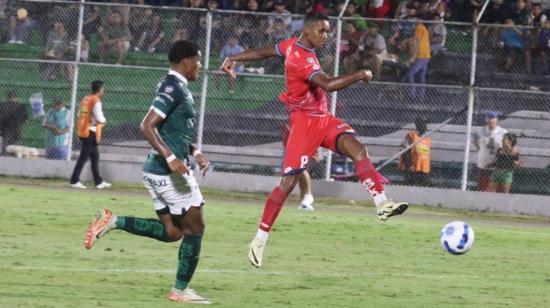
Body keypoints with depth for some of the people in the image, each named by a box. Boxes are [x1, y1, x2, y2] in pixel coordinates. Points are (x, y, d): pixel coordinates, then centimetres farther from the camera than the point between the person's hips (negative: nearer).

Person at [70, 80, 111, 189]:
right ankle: (74, 181, -6)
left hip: (82, 130, 9)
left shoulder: (86, 99, 11)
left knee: (95, 155, 16)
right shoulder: (96, 101, -14)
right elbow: (100, 118, -19)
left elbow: (80, 114, 16)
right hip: (90, 132, -9)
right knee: (84, 156, -5)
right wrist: (104, 120, 5)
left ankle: (98, 181, 23)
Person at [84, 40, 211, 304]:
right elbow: (147, 127, -23)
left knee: (171, 232, 10)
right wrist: (171, 158, -28)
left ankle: (113, 222, 1)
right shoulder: (173, 88, -15)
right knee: (194, 227, 1)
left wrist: (195, 153, 19)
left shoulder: (176, 87, 16)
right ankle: (181, 290, 7)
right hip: (169, 171, -10)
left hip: (157, 171, 10)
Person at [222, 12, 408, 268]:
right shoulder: (301, 59, -22)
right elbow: (328, 84, -34)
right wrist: (359, 76, -25)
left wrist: (233, 59, 31)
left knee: (357, 148, -16)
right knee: (288, 181, -9)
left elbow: (262, 52, 20)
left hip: (323, 119, 9)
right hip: (305, 122, -9)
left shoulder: (293, 45, 8)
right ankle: (260, 239, 0)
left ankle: (382, 203, -30)